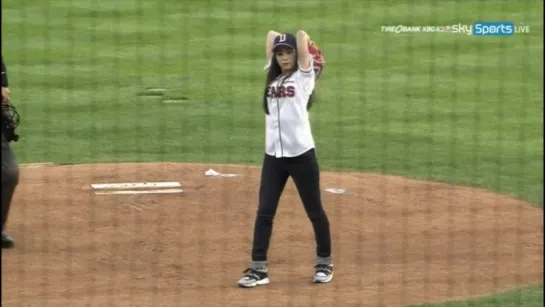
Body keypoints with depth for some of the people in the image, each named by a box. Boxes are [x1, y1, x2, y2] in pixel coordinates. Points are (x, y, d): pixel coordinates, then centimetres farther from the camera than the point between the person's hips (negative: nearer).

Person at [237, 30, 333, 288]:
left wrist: (301, 40, 8)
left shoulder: (304, 76, -2)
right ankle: (258, 269, 2)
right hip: (273, 155, 5)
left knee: (314, 211, 6)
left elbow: (302, 35, -11)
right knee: (264, 212, 0)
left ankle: (324, 264, 20)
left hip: (301, 154, -5)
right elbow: (271, 35, 17)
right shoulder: (272, 76, 13)